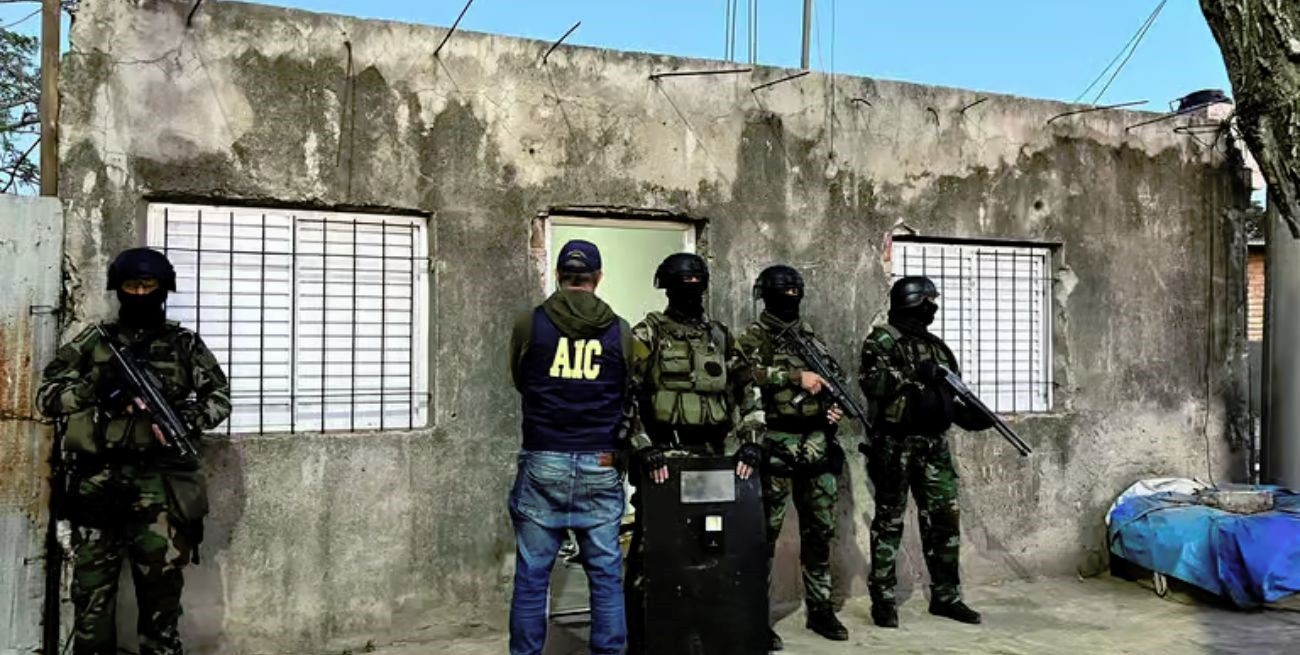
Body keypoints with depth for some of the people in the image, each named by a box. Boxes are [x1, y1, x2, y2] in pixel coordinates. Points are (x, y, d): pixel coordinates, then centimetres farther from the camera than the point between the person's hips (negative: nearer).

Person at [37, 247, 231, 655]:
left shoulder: (185, 345, 8)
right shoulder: (93, 342, 10)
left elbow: (220, 398, 7)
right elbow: (47, 395, 7)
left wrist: (188, 418, -12)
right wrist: (94, 390, -12)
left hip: (159, 486, -1)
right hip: (98, 482, 1)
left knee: (162, 587, 4)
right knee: (91, 588, 7)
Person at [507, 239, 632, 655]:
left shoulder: (528, 324, -1)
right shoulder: (621, 332, 2)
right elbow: (629, 399, 11)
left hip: (543, 464, -1)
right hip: (600, 467, 1)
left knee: (532, 576, 6)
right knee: (606, 576, 9)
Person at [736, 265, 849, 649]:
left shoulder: (811, 337, 17)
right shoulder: (755, 337, -2)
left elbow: (831, 382, 24)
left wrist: (837, 407, 3)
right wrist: (796, 377, -20)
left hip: (817, 444, 6)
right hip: (776, 445, -6)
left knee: (820, 530, 11)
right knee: (766, 531, -2)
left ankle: (820, 607, 24)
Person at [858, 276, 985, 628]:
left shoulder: (936, 345, 18)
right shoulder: (883, 339, -4)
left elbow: (953, 391, 19)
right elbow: (871, 381, -19)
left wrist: (971, 414, 2)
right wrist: (913, 376, -21)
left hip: (934, 445, 7)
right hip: (895, 444, -6)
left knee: (944, 519, 7)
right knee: (889, 522, 1)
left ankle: (946, 596, 17)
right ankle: (883, 599, 8)